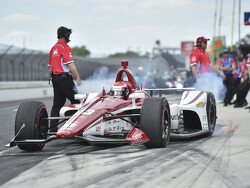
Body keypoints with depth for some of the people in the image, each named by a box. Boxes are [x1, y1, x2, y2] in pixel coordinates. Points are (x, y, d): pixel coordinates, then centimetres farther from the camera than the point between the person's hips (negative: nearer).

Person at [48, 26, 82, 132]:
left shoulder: (53, 48, 16)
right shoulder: (65, 47, -10)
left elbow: (51, 65, 19)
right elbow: (70, 64, -17)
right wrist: (78, 78, -14)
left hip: (55, 78, 9)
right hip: (64, 77, -9)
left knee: (57, 103, 8)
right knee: (75, 100, -1)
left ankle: (53, 128, 4)